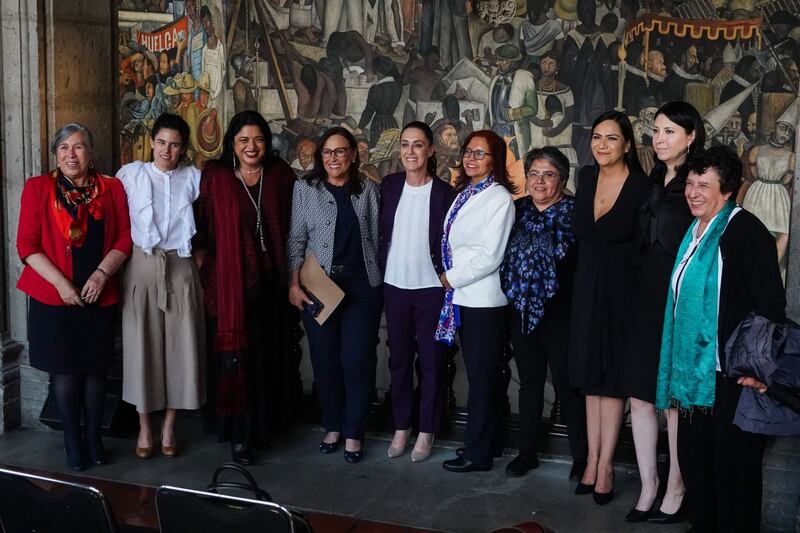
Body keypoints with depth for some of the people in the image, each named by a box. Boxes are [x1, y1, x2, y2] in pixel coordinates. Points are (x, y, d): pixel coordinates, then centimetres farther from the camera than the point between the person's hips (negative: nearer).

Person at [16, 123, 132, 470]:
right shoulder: (37, 188, 1)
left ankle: (94, 438, 21)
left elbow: (124, 238, 2)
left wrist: (102, 273, -12)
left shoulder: (112, 188, 6)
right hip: (54, 298, -1)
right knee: (64, 371, 3)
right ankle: (73, 442, 17)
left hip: (99, 297, 2)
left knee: (96, 370, 8)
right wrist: (60, 283, -14)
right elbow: (27, 244, -4)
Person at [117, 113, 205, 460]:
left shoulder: (193, 178, 7)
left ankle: (169, 426, 16)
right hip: (142, 265, -1)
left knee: (179, 344, 2)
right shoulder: (130, 174, 4)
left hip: (180, 268, 1)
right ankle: (144, 427, 14)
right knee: (142, 343, 1)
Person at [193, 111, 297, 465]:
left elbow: (292, 226, 9)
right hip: (229, 283, -2)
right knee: (236, 360, 0)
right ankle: (240, 435, 11)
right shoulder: (215, 177, -2)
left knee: (270, 357, 10)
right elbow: (201, 228, 0)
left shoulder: (280, 175, 4)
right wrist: (204, 271, -4)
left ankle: (267, 422, 27)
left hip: (271, 282, 3)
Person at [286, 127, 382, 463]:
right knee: (325, 360, 6)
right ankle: (332, 427, 22)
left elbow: (376, 236, 9)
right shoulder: (305, 188, 3)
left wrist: (379, 280, 6)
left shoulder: (368, 189, 6)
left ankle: (353, 433, 10)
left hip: (361, 284, 0)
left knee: (357, 361, -1)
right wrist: (294, 284, -5)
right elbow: (296, 239, 2)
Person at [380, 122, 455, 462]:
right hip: (395, 285, 3)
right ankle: (401, 426, 21)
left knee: (431, 361, 4)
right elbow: (380, 232, 8)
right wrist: (380, 271, 5)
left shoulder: (444, 193, -5)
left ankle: (426, 431, 14)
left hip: (431, 287, -3)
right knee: (399, 358, 10)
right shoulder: (388, 186, 3)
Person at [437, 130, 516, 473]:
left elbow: (490, 256, -17)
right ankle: (478, 442, 24)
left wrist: (452, 278, -10)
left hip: (484, 301, -7)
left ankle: (478, 453, 13)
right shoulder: (463, 194, 12)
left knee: (481, 378, 2)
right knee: (476, 375, 14)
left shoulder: (499, 198, -11)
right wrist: (450, 278, 4)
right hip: (462, 297, 7)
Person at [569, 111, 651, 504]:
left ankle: (605, 465, 10)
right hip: (586, 286, 6)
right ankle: (592, 459, 19)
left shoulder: (641, 187, -13)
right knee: (591, 376, 10)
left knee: (612, 378, 2)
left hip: (620, 289, -5)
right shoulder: (586, 178, 4)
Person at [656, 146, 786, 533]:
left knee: (733, 468, 1)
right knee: (693, 457, 15)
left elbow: (771, 306, -16)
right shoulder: (693, 232, 13)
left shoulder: (745, 230, -12)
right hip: (694, 370, 8)